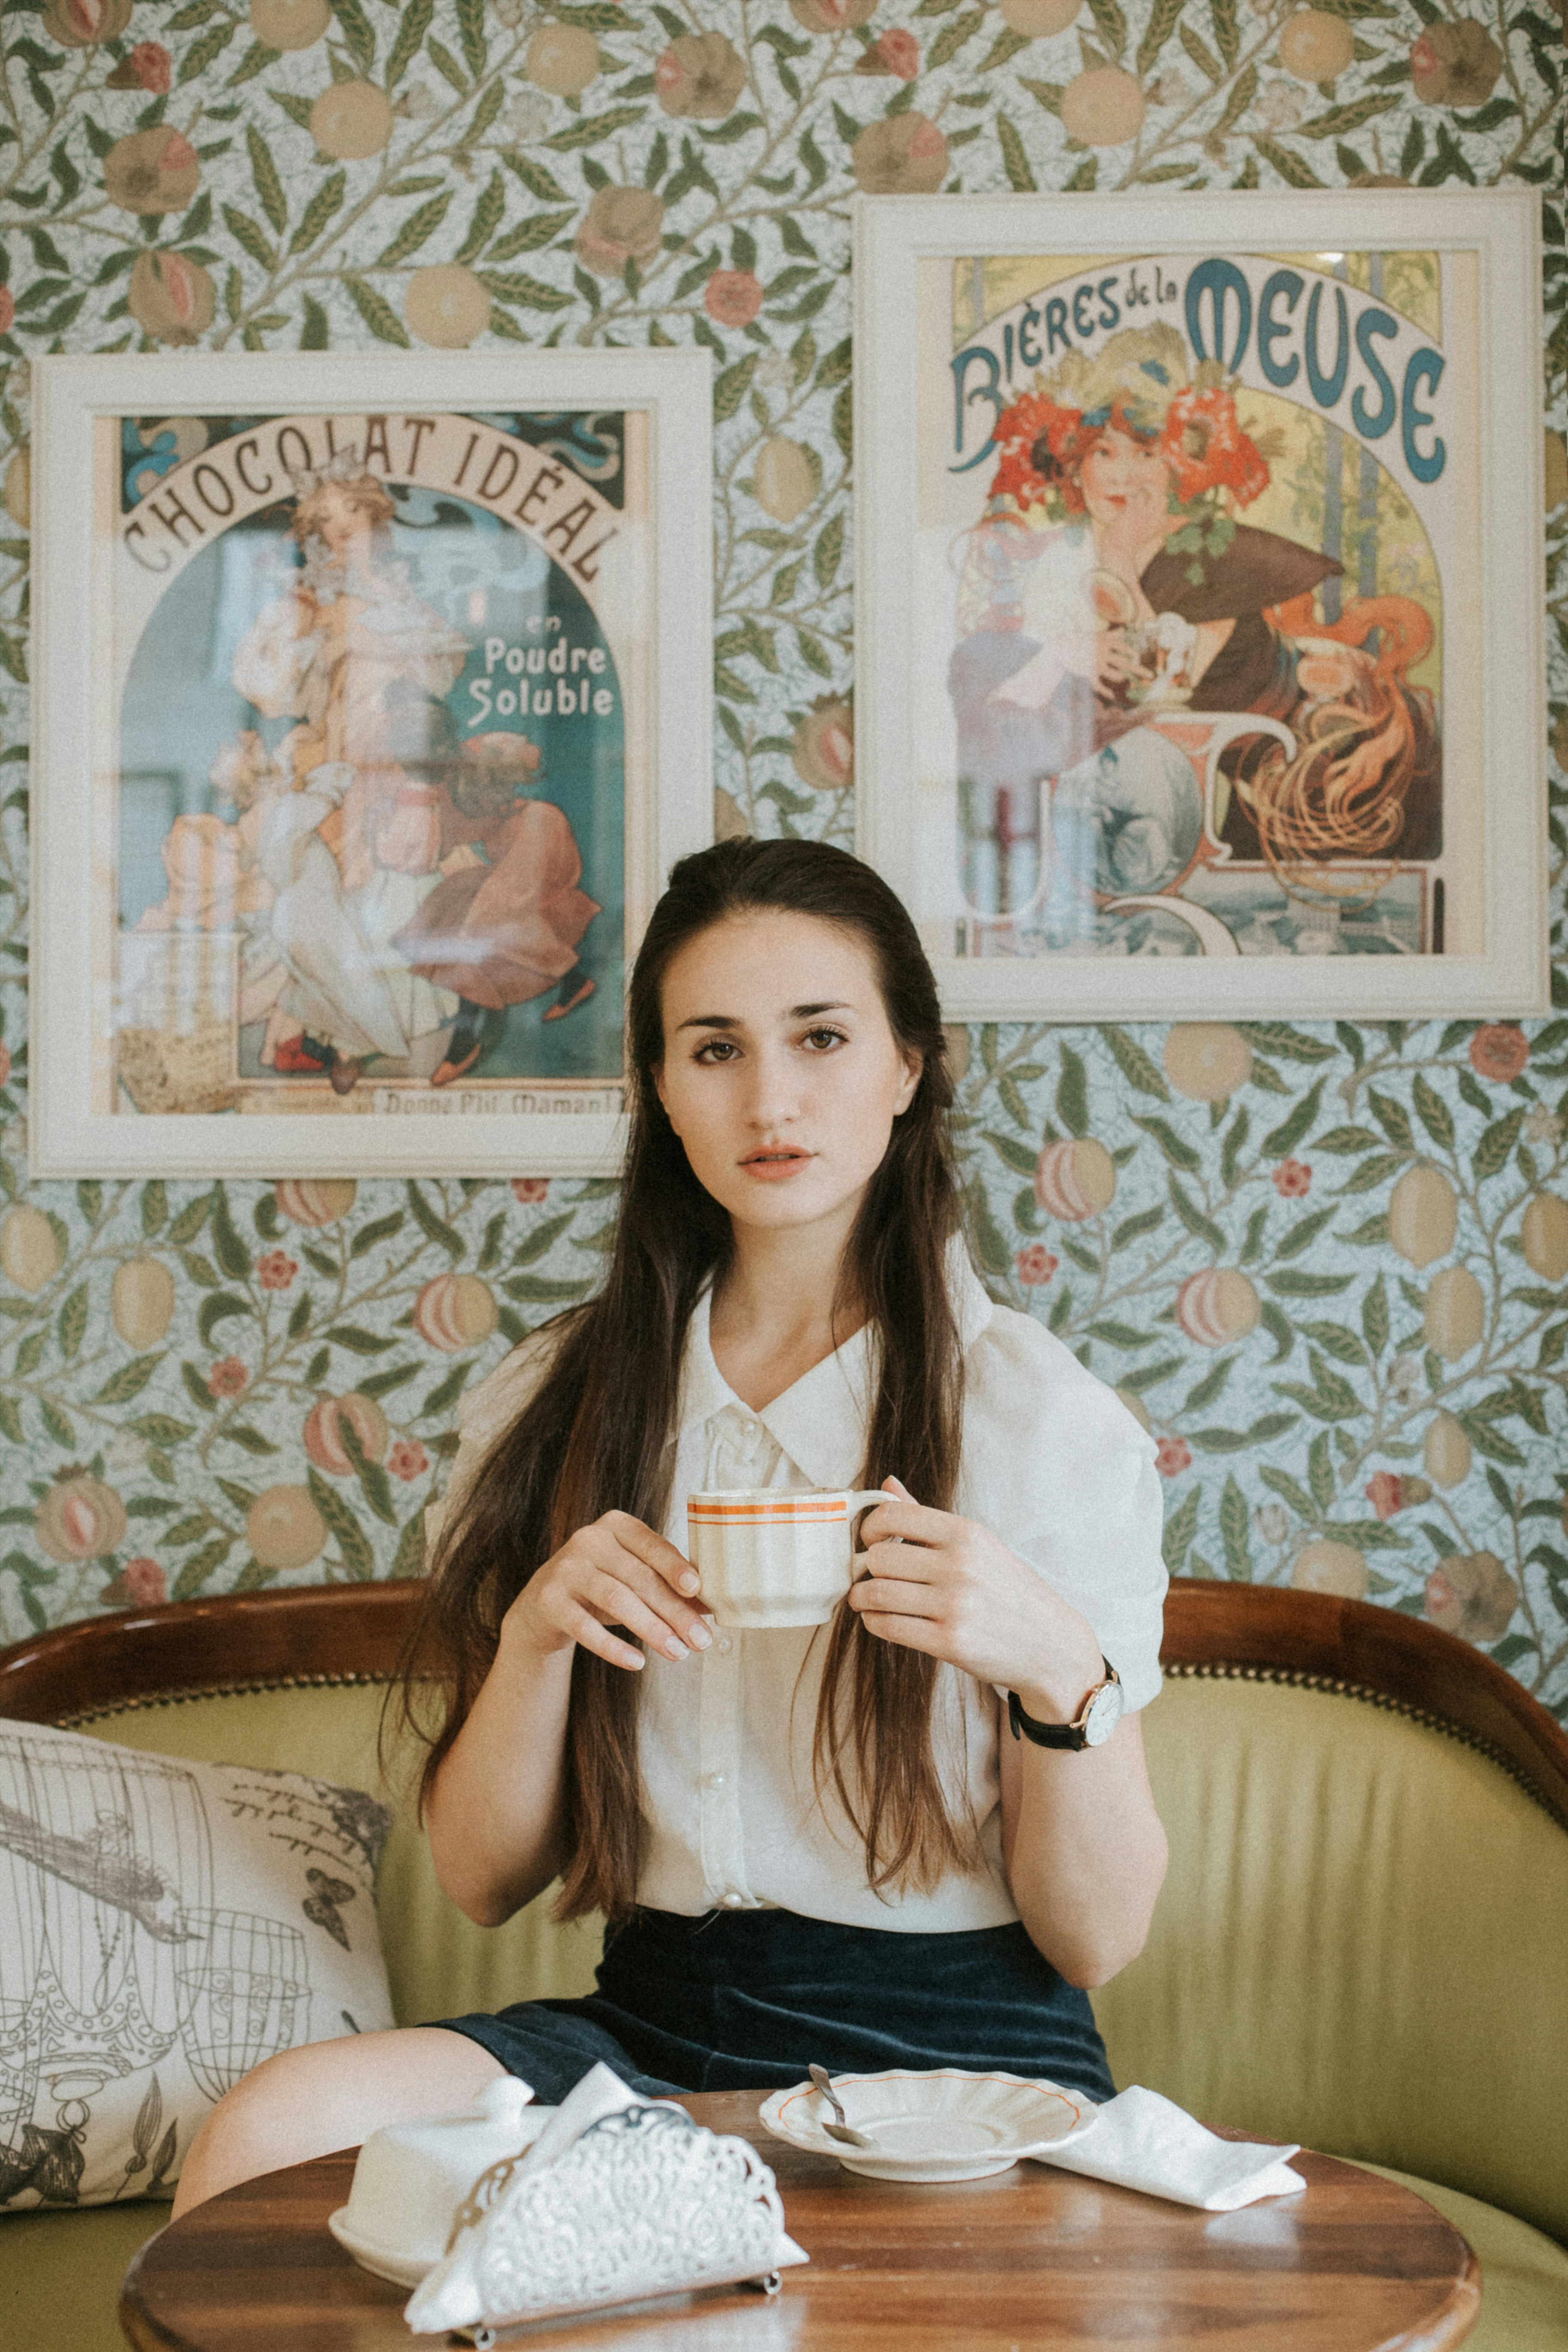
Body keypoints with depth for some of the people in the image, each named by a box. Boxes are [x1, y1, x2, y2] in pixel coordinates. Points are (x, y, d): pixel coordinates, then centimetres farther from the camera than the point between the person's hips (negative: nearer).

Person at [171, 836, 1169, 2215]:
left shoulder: (1041, 1415, -4)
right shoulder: (559, 1401, 6)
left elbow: (1099, 1941, -4)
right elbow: (482, 1881, 6)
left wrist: (1062, 1669, -23)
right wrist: (536, 1633, -12)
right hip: (651, 2032, 3)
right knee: (273, 2132, -24)